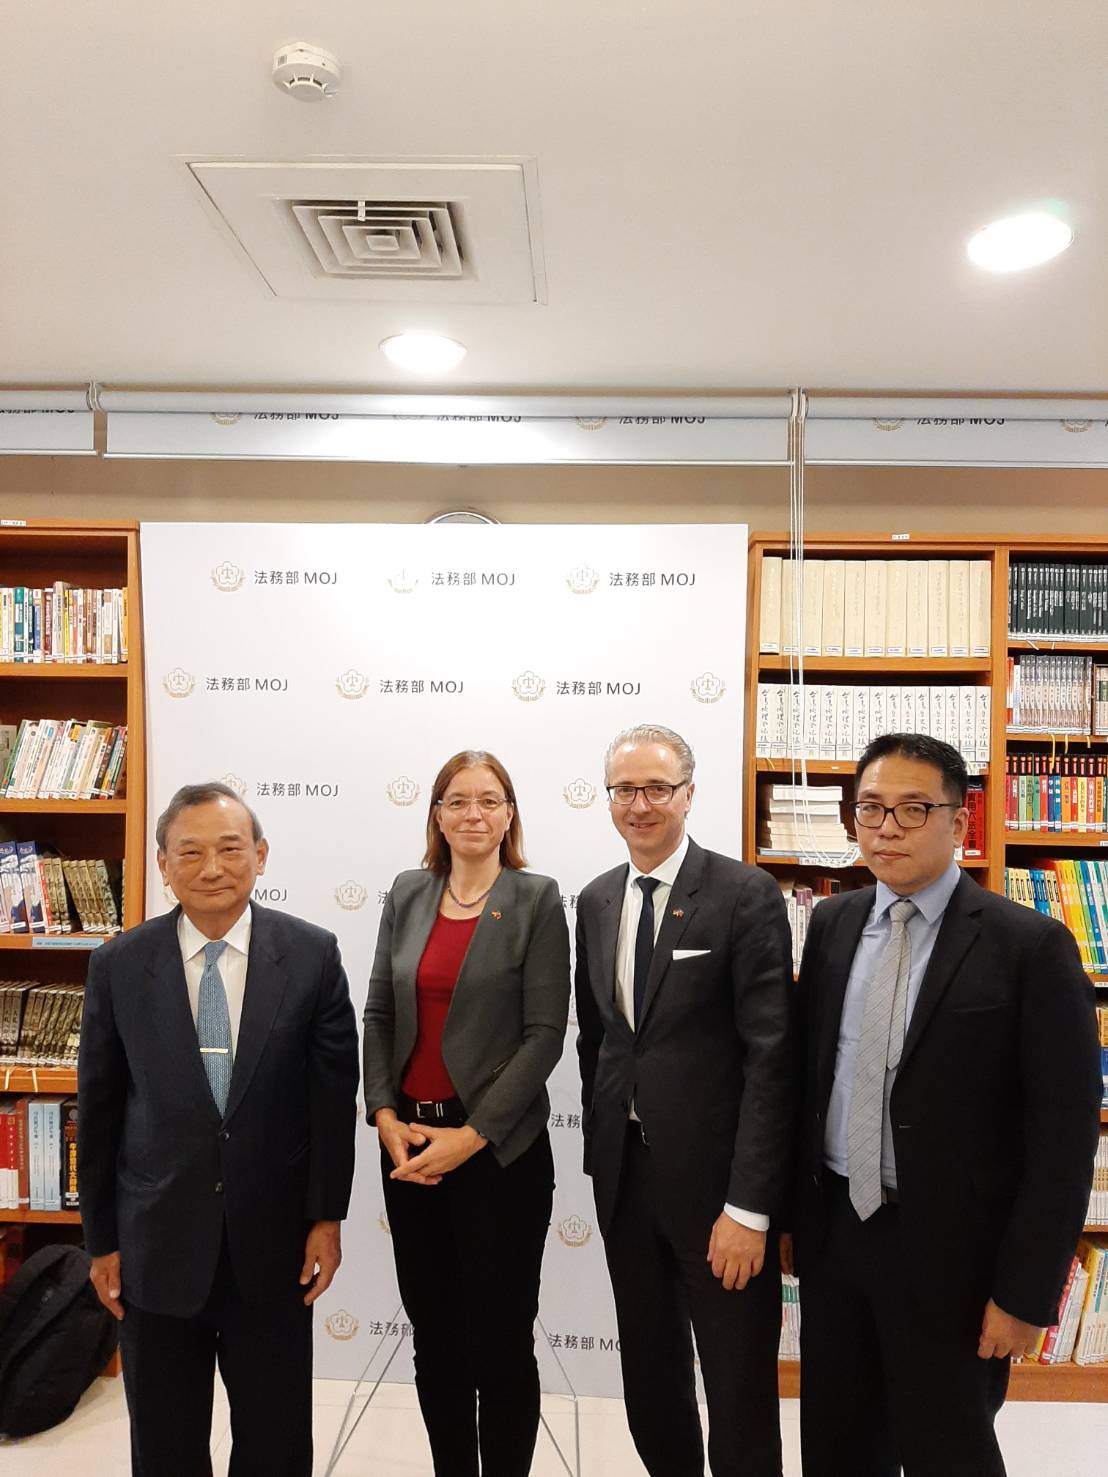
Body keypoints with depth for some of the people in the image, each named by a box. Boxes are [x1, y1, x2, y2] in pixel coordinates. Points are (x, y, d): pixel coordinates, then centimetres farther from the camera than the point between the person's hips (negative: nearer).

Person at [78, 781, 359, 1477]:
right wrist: (102, 1240, 4)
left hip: (273, 1240, 0)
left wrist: (327, 1215, -4)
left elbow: (334, 1092, -4)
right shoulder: (118, 966, -6)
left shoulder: (313, 954, -9)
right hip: (157, 1242, 1)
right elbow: (98, 1109, 0)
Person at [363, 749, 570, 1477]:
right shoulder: (408, 894, 5)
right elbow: (378, 1013, 8)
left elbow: (545, 1033, -11)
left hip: (500, 1149, -4)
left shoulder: (537, 899, -7)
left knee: (499, 1342, 7)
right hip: (409, 1144, 4)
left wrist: (473, 1135, -15)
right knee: (433, 1339, 17)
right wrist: (384, 1115, -5)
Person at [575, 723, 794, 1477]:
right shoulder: (595, 900, 6)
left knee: (738, 1387, 9)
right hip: (624, 1171, 6)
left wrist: (749, 1207, -18)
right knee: (649, 1377, 21)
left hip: (712, 1175, -5)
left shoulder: (746, 894, -13)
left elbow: (771, 1054, -16)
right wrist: (599, 1155, 11)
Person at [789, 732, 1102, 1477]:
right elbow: (809, 1073, 8)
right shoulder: (832, 924, 2)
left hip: (948, 1248, -4)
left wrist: (1027, 1291, -12)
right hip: (834, 1228, 5)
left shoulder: (1031, 945, -13)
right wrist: (797, 1210, 9)